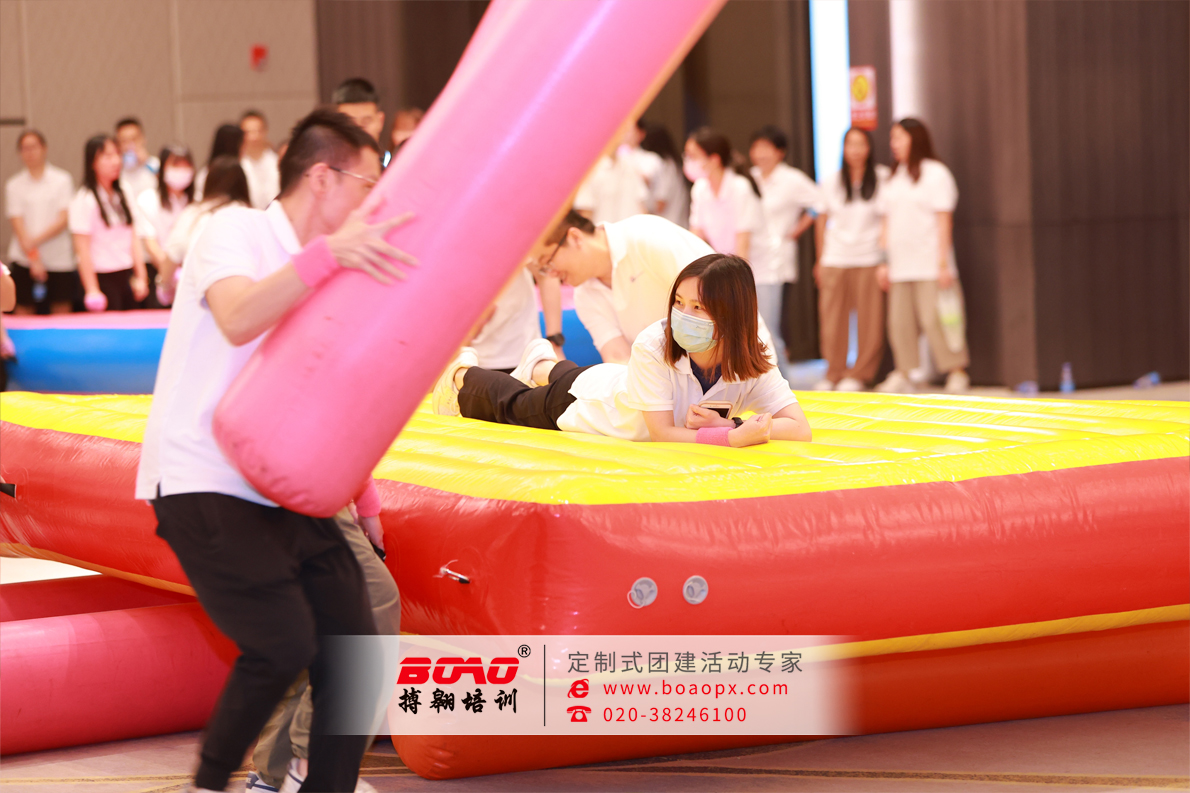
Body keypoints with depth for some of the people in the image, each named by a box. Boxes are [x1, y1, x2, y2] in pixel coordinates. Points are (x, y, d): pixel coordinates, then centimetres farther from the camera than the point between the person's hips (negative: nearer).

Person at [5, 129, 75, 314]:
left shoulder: (62, 180, 4)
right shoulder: (14, 185, 5)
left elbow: (63, 220, -3)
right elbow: (17, 224, -1)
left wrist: (36, 240, -16)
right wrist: (33, 257, -12)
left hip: (59, 259, 0)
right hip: (25, 259, 0)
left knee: (62, 313, -2)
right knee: (24, 311, -2)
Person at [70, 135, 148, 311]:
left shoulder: (122, 196, 12)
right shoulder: (84, 201, -8)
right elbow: (83, 249, -11)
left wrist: (141, 277, 10)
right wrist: (92, 290, -15)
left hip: (126, 277, 6)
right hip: (102, 277, -6)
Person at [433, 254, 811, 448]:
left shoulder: (752, 364, -35)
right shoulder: (653, 346, -45)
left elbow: (800, 428, -38)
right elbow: (662, 432, -43)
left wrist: (723, 425, -49)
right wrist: (736, 437, -57)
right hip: (588, 399, -4)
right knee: (511, 405, 26)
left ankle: (544, 367, 68)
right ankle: (462, 374, 56)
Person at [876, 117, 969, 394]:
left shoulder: (935, 173, -1)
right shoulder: (895, 178, 18)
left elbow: (944, 221, -6)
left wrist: (943, 262, -12)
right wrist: (884, 262, 12)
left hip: (929, 265, -6)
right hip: (900, 266, 6)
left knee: (934, 318, -11)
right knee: (899, 322, 2)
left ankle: (957, 374, -4)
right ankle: (904, 375, 8)